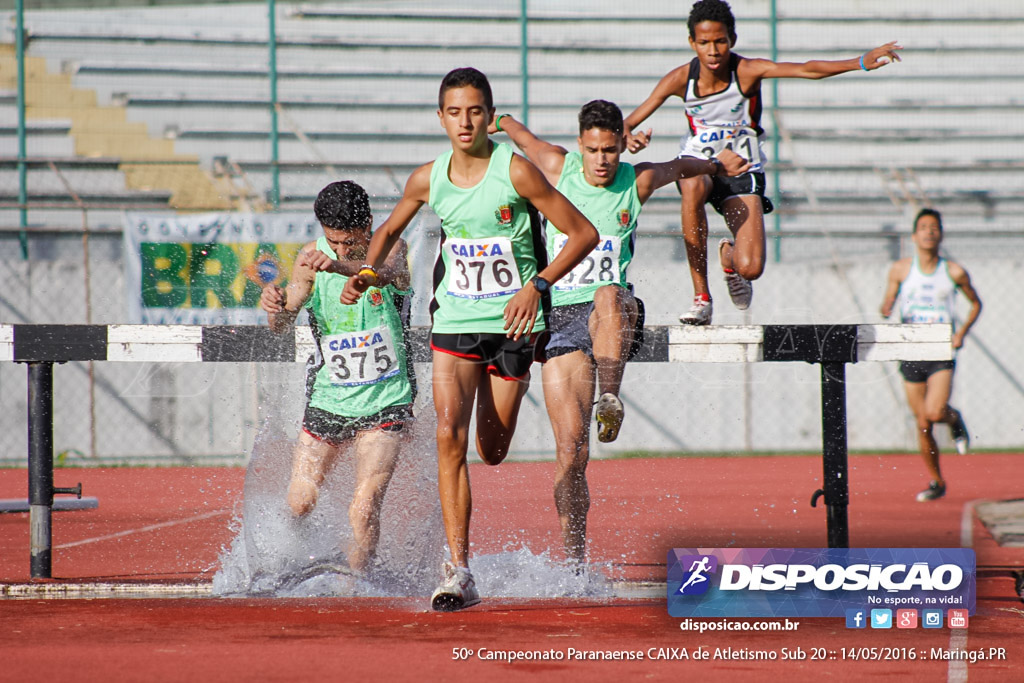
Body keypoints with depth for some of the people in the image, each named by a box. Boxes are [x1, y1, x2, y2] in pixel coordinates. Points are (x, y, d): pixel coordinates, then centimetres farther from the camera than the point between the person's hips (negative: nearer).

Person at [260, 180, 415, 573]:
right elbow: (282, 326, -5)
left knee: (365, 508, -17)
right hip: (327, 399, 3)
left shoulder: (390, 249, -13)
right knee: (299, 504, 6)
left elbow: (384, 275, -37)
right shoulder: (312, 257, -5)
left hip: (384, 403, -3)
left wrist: (340, 267, -59)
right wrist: (277, 307, -31)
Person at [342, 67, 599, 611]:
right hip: (454, 320, 2)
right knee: (450, 435, -16)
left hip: (511, 322, -2)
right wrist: (367, 270, 0)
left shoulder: (515, 171, -12)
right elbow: (389, 229, 20)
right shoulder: (428, 179, -1)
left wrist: (537, 286, -19)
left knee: (491, 452, 5)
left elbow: (583, 233, -9)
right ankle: (458, 571, -16)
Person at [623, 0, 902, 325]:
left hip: (741, 170, 0)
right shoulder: (680, 79, -14)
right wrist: (629, 138, -36)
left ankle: (729, 256, 28)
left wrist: (861, 62, -47)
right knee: (693, 188, -40)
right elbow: (627, 124, -11)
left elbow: (806, 70, -33)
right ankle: (701, 297, -29)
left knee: (750, 269, -16)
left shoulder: (747, 71, -19)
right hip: (698, 163, 0)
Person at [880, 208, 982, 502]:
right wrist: (886, 311, -16)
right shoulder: (901, 269, 2)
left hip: (941, 354, -2)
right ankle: (937, 482, 23)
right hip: (910, 354, 2)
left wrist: (961, 332, 1)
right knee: (922, 424, 5)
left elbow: (976, 303, 16)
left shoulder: (954, 272, 1)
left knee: (935, 412, -22)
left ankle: (954, 419, 15)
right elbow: (887, 306, 8)